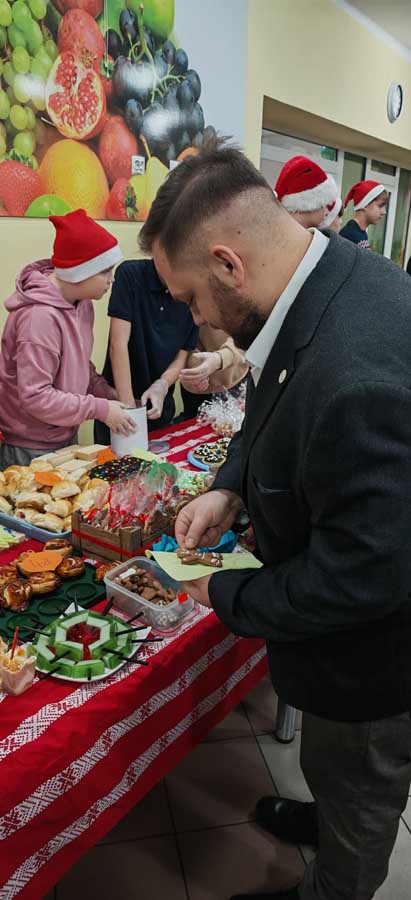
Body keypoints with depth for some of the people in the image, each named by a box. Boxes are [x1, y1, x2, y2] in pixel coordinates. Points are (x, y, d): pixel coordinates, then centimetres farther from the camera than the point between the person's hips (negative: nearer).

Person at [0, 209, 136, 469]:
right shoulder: (40, 316, -27)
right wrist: (101, 409, -22)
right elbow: (35, 396, -27)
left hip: (66, 438, 8)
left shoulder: (82, 303, 1)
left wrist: (112, 397, -5)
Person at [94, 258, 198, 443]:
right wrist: (128, 405, -23)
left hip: (160, 406, 4)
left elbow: (182, 356, 1)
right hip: (117, 400, -3)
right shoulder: (130, 274, -14)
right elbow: (118, 344, -19)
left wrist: (162, 385, -20)